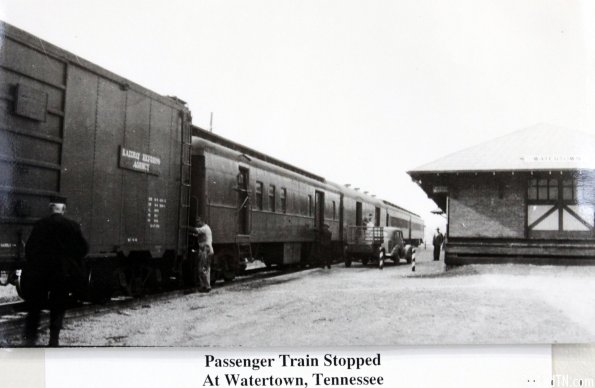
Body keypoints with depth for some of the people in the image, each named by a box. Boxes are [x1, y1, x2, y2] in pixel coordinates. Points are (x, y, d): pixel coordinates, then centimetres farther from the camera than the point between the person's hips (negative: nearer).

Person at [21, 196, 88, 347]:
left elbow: (29, 247, -1)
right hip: (62, 272, -1)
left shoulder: (40, 224, -4)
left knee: (34, 306, 14)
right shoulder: (72, 226, -6)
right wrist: (73, 263, 14)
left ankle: (30, 338, 12)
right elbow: (83, 248, -3)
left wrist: (31, 267, 11)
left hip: (39, 272, 1)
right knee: (58, 306, 9)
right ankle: (54, 340, 7)